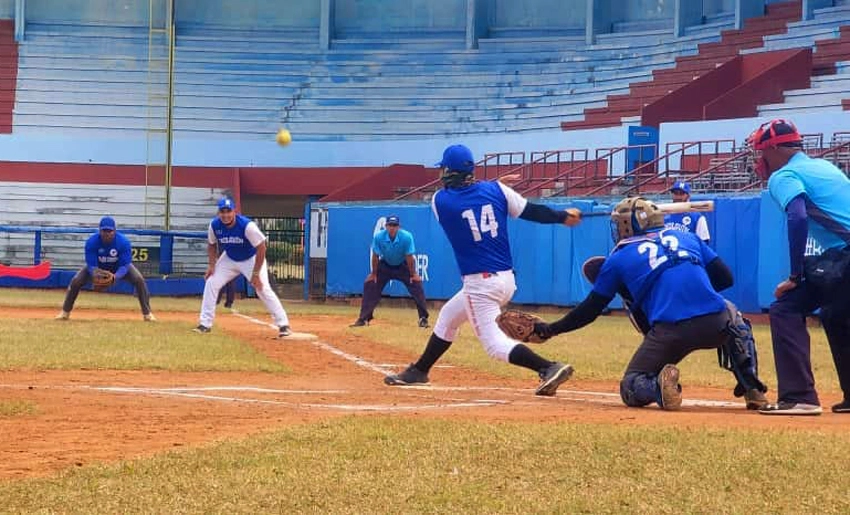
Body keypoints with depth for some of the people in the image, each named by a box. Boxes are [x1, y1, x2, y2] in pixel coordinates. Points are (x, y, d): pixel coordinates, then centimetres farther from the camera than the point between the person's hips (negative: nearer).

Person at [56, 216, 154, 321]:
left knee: (139, 280, -22)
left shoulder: (123, 242, -32)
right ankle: (65, 312, 3)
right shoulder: (91, 242, -31)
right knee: (76, 281, -17)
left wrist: (115, 277, -51)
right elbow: (91, 265, -27)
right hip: (98, 267, 1)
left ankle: (147, 314, -9)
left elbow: (124, 266, -30)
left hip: (118, 268, 0)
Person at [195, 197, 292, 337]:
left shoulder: (247, 226, -33)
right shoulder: (214, 225, -19)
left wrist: (256, 273, -26)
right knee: (211, 283, -5)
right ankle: (205, 324, 4)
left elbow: (261, 248, -26)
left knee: (264, 289, -17)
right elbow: (212, 245, 2)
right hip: (229, 259, 5)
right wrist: (212, 265, -11)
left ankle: (283, 325, -12)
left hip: (251, 259, -5)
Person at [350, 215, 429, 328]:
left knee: (416, 284, -17)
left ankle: (423, 318, -8)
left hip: (403, 266, -1)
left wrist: (413, 275, -16)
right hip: (385, 265, 1)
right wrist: (374, 274, -9)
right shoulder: (379, 237, -28)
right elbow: (375, 256, -16)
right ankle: (363, 319, 0)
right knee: (369, 284, -9)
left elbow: (409, 257, -22)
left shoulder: (407, 237, -31)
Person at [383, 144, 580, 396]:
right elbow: (531, 212, 2)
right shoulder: (495, 189, -1)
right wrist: (563, 216, 17)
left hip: (480, 285, -7)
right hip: (507, 279, 7)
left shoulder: (440, 201, -8)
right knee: (447, 316, 25)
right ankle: (419, 370, 37)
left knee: (496, 344, -7)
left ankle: (549, 368, -26)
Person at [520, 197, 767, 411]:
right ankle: (752, 387, 18)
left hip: (669, 332, -3)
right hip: (716, 327, 3)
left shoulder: (619, 258, 16)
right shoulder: (687, 237, 23)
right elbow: (725, 278, 20)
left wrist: (550, 330, 31)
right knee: (732, 314, 40)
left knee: (631, 389, 18)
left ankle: (660, 386, -20)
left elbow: (590, 309, 19)